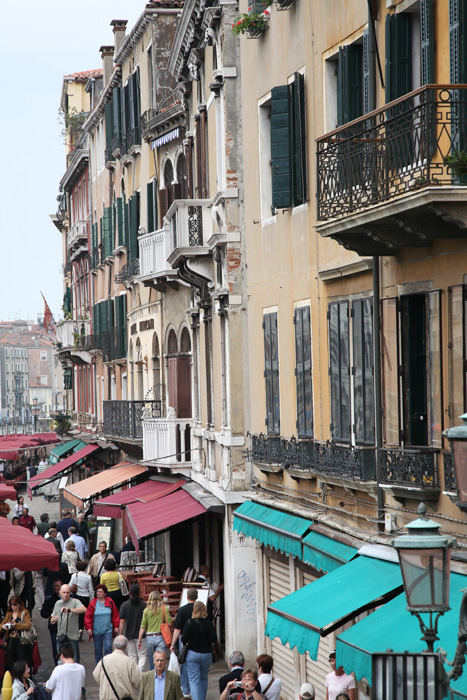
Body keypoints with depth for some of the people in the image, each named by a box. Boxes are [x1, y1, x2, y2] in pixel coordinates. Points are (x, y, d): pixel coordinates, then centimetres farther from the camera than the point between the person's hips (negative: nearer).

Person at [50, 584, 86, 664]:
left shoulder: (75, 602, -4)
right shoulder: (58, 603, 13)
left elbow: (84, 609, -26)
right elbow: (52, 621, 16)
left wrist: (69, 610, -34)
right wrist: (53, 619, -9)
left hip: (72, 637, -5)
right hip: (60, 636, 5)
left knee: (74, 660, -5)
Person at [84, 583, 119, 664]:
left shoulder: (110, 602, 1)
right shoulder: (93, 603, -1)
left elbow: (115, 615, 9)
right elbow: (88, 616, 1)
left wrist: (116, 626, 6)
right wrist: (88, 627, -6)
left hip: (108, 630, -1)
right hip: (96, 631, 1)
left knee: (108, 648, -10)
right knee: (97, 650, 7)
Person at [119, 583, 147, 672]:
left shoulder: (125, 605, -4)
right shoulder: (144, 605, -7)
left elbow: (122, 622, -5)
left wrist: (120, 635, 1)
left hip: (128, 635, 2)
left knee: (132, 656, 11)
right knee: (143, 655, 5)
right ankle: (140, 672, -13)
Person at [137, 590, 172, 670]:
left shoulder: (146, 610, 2)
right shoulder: (164, 609, -3)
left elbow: (143, 627, 3)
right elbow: (169, 623, -6)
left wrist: (139, 640, 8)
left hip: (149, 637, 2)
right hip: (161, 637, -2)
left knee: (151, 662, 14)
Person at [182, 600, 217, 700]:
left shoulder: (189, 622, -10)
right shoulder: (209, 622, -7)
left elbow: (184, 639, -13)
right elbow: (213, 639, -11)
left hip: (193, 654, -2)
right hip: (206, 654, 2)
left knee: (194, 680, -1)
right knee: (203, 678, 21)